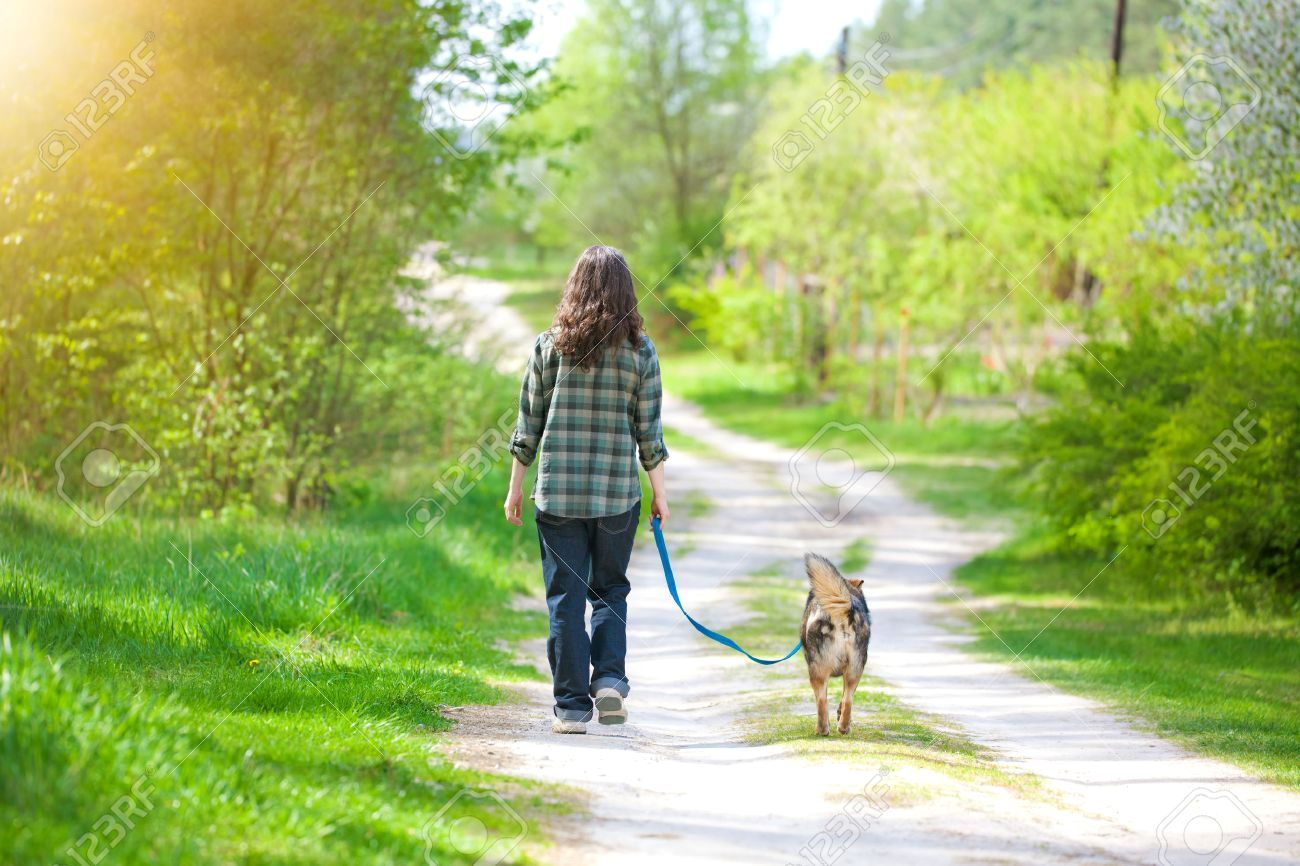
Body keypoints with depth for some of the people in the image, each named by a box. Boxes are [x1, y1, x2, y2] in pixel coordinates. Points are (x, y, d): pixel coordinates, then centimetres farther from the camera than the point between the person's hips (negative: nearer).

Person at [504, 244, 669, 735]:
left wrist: (516, 488, 11)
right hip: (618, 492, 0)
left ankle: (572, 706, 3)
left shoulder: (550, 345, -1)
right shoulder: (640, 350, -1)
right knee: (610, 589, 17)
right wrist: (659, 492, 10)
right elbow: (649, 431, 0)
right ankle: (609, 678, -1)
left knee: (566, 597, 4)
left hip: (558, 491, 0)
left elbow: (528, 422, 3)